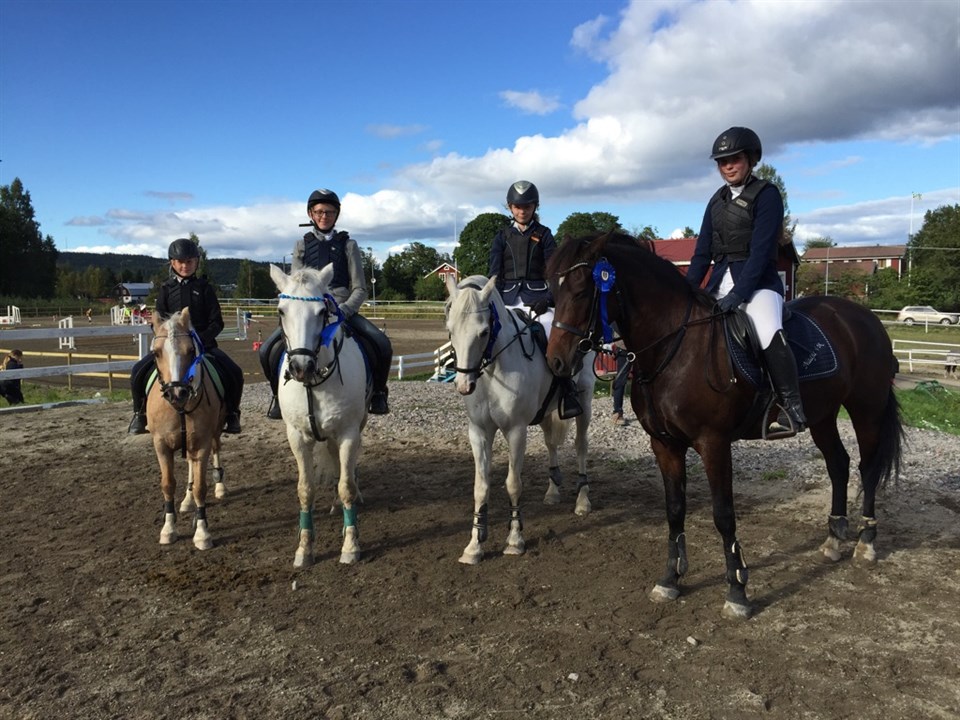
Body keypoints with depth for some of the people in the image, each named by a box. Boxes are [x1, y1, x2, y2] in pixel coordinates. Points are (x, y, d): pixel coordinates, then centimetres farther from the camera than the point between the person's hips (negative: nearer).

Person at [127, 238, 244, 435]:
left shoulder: (204, 287, 5)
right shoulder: (166, 288, 9)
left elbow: (217, 322, 0)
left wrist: (201, 339, -16)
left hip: (204, 343, -1)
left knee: (234, 373, -21)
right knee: (139, 371, -19)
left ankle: (232, 414, 2)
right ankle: (140, 413, 4)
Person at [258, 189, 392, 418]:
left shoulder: (348, 245, 8)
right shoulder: (302, 245, 12)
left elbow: (359, 289, 2)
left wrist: (343, 311, -16)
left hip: (343, 310, -1)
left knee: (382, 346, -24)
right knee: (268, 350, -18)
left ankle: (378, 392, 2)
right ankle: (280, 393, 9)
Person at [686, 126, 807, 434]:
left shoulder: (766, 194, -5)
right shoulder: (717, 200, 14)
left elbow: (761, 251, -15)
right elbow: (702, 253, 12)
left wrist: (738, 294, -24)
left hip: (758, 281, -7)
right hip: (720, 282, 8)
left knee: (769, 333, -33)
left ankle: (792, 406, -24)